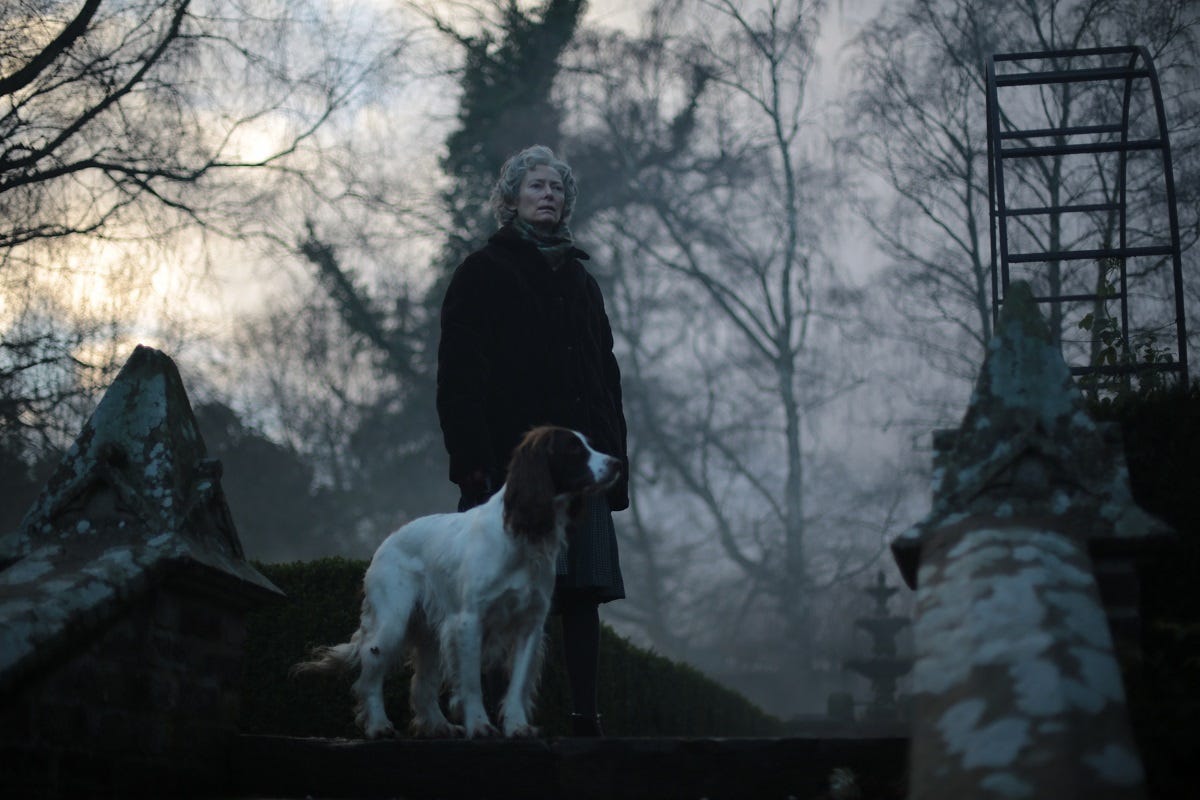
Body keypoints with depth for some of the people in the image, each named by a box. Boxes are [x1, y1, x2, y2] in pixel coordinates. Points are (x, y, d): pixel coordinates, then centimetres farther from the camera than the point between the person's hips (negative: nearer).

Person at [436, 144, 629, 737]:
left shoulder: (579, 280, 23)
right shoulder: (483, 273, 6)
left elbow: (605, 371, 22)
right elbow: (459, 372, -4)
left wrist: (613, 456, 11)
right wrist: (474, 460, -15)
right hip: (511, 457, -5)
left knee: (584, 587, -2)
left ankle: (585, 715, -2)